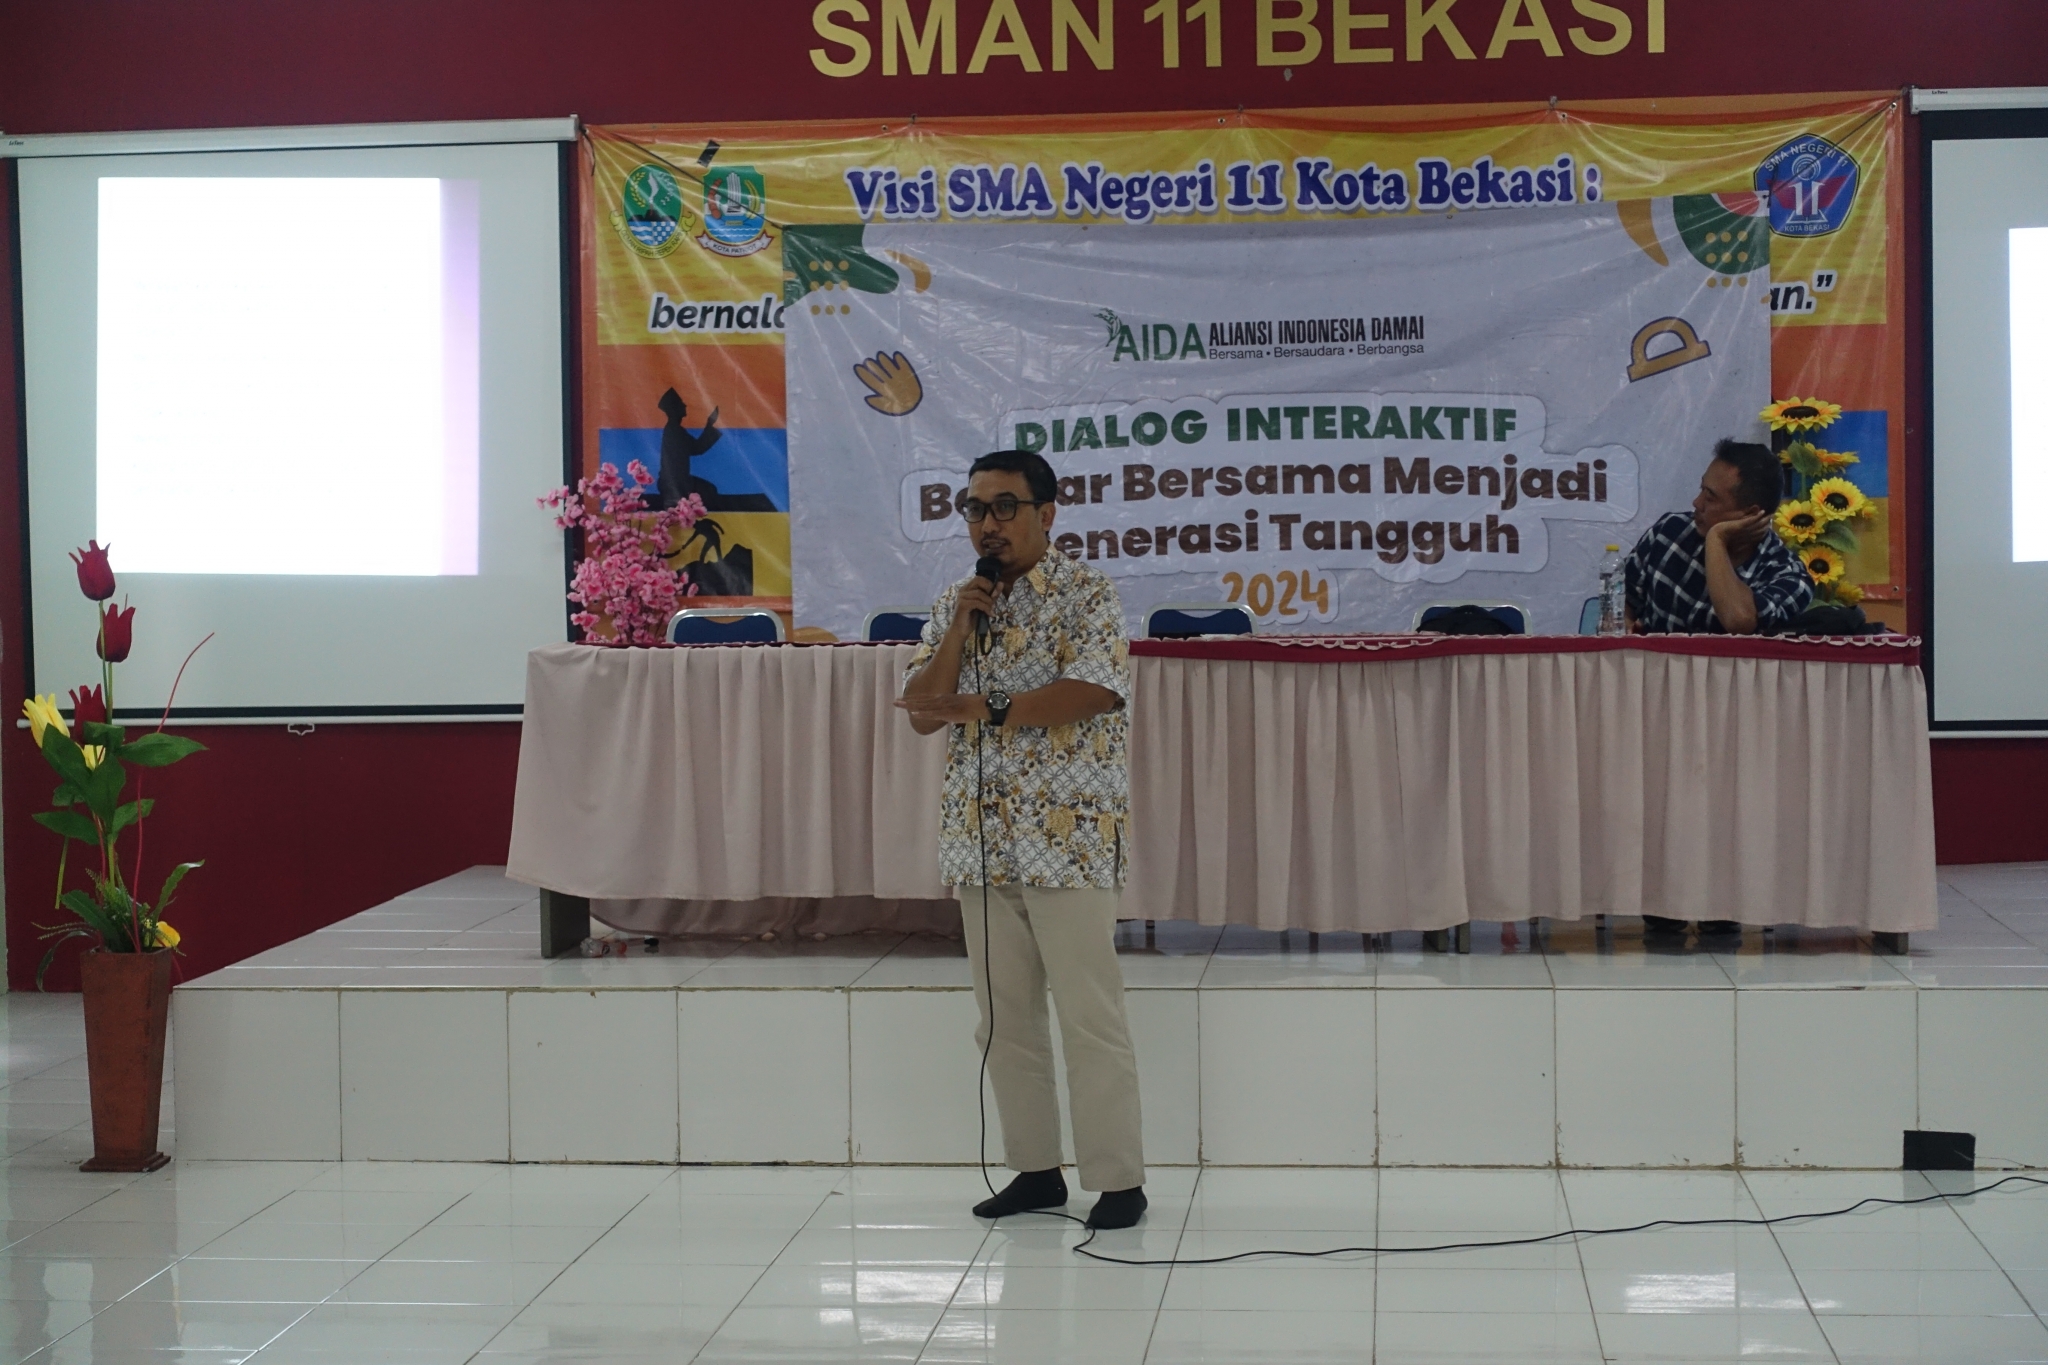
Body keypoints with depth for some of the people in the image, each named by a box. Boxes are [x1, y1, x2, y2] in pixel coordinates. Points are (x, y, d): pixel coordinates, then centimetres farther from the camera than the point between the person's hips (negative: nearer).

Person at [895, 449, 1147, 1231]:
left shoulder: (1085, 596, -4)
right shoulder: (953, 606, 13)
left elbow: (1095, 690, -19)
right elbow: (922, 714, 4)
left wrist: (986, 710, -21)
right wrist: (961, 627, -7)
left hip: (1067, 837, -6)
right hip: (979, 838, 6)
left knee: (1090, 1015, -4)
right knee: (1004, 1016, 10)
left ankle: (1120, 1180, 2)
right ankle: (1035, 1170, 20)